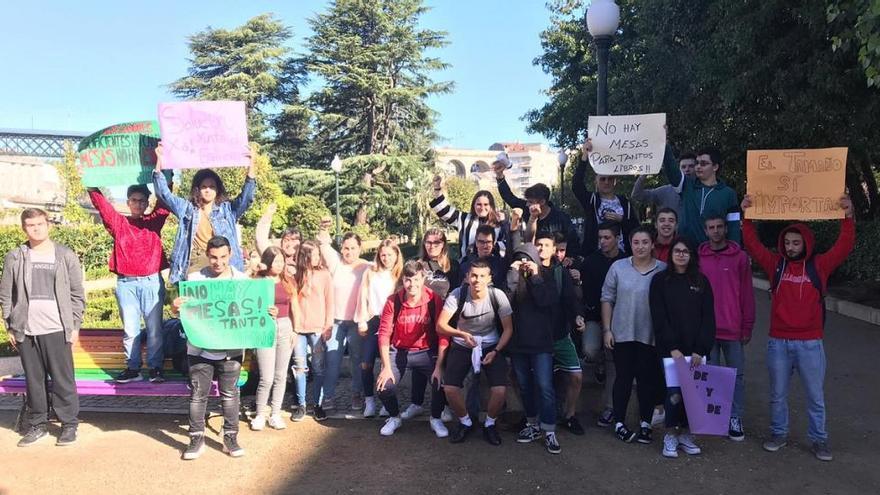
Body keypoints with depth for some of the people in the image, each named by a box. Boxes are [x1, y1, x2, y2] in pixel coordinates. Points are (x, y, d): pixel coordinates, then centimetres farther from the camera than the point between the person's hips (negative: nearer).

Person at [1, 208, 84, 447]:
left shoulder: (65, 255, 2)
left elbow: (77, 293, 2)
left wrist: (75, 326, -1)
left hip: (57, 329, -2)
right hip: (25, 331, 2)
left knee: (63, 379, 2)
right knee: (34, 380, 10)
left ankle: (69, 425, 11)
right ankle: (37, 425, 22)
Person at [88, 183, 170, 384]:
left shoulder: (154, 221, 10)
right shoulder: (118, 223, 12)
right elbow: (102, 204, 5)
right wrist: (92, 187, -5)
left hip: (152, 282, -1)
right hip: (126, 283, 1)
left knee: (154, 328, 1)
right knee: (130, 329, 6)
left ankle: (155, 368, 8)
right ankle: (132, 368, 14)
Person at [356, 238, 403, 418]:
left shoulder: (400, 275, 6)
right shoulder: (370, 273, 7)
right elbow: (363, 297, 6)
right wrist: (362, 321, 0)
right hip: (372, 322, 1)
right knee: (366, 363, -3)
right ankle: (369, 400, 11)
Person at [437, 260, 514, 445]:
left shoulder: (497, 296, -15)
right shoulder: (457, 294, -16)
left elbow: (508, 328, -7)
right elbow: (440, 326, -15)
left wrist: (495, 352, -18)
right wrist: (462, 334, -32)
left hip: (491, 346, 0)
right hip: (461, 346, 0)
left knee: (500, 390, -20)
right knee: (449, 388, -19)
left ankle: (490, 424, 11)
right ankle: (465, 423, 11)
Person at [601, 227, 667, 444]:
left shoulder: (664, 270, -1)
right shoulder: (618, 267, 0)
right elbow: (607, 299, 2)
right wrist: (607, 330, -2)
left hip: (651, 336, 0)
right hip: (622, 334, 0)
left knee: (648, 379, 8)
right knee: (623, 378, 8)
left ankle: (645, 424, 21)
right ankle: (619, 423, 19)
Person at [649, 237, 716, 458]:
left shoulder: (701, 281, 7)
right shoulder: (660, 281, 2)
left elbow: (708, 318, 3)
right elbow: (659, 318, -4)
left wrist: (700, 349, -7)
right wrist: (673, 348, -12)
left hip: (696, 350, 2)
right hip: (670, 349, -2)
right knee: (674, 392, -7)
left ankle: (684, 432, 20)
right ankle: (670, 434, 11)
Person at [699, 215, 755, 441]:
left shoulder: (740, 257, 0)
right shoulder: (698, 257, 3)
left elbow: (747, 294, 1)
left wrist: (747, 327, 0)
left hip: (733, 329, -1)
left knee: (736, 375, 5)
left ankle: (735, 418, 15)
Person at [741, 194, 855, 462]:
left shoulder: (819, 265, 1)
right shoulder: (776, 264, 3)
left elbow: (844, 247, -10)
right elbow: (753, 244, -2)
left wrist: (848, 218, -19)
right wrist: (747, 216, -11)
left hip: (810, 344, -1)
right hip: (778, 342, 1)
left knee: (815, 395, 9)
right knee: (777, 394, 12)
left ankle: (819, 439, 23)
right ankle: (778, 433, 28)